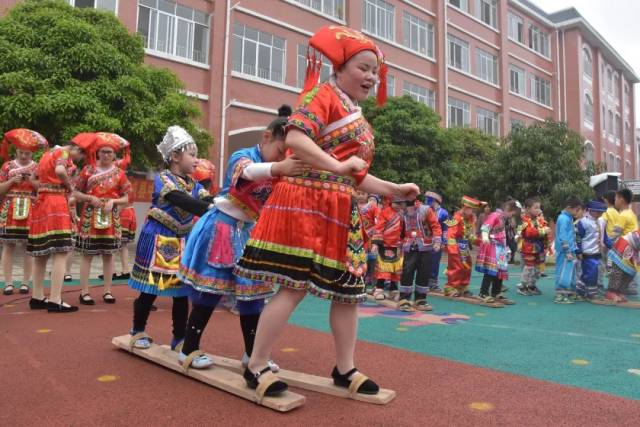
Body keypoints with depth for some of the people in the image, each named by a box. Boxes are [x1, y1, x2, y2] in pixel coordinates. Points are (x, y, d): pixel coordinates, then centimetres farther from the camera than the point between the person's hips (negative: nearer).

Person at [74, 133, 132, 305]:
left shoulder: (119, 173, 3)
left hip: (111, 217, 1)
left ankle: (107, 291, 14)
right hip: (89, 216, -1)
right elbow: (76, 193, 3)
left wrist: (112, 201, -13)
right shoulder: (88, 170, 1)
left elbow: (126, 198, 4)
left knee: (108, 255, 6)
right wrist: (90, 198, -14)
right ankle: (84, 292, 7)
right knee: (87, 254, 0)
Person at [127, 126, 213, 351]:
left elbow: (208, 201, -9)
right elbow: (180, 201, -30)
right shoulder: (163, 179, -12)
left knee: (182, 292, 6)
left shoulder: (195, 185, 7)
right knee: (149, 290, 6)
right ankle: (138, 331, 27)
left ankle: (179, 338, 18)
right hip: (158, 240, -5)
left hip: (182, 243, 5)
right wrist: (209, 209, -42)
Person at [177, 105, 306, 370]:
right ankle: (189, 350, 13)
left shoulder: (276, 171, 7)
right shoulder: (242, 156, -14)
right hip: (222, 229, -7)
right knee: (209, 290, -2)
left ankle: (252, 353, 18)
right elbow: (248, 172, -39)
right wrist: (278, 168, -59)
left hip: (249, 234, 7)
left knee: (252, 292, 7)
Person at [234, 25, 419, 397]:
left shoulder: (358, 119, 24)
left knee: (349, 289, 10)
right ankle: (256, 367, 8)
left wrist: (395, 190, 16)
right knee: (296, 287, -8)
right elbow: (294, 138, -21)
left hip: (342, 212, 9)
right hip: (309, 205, -9)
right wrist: (339, 166, -25)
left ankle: (345, 369, 24)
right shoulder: (323, 94, -3)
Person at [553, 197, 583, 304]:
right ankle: (560, 296, -5)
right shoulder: (564, 219, -14)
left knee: (569, 272, 13)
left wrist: (575, 250, 22)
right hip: (565, 252, -10)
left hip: (569, 251, 10)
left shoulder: (568, 218, 17)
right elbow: (562, 237, -20)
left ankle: (566, 294, 20)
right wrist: (568, 252, -20)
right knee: (564, 272, -8)